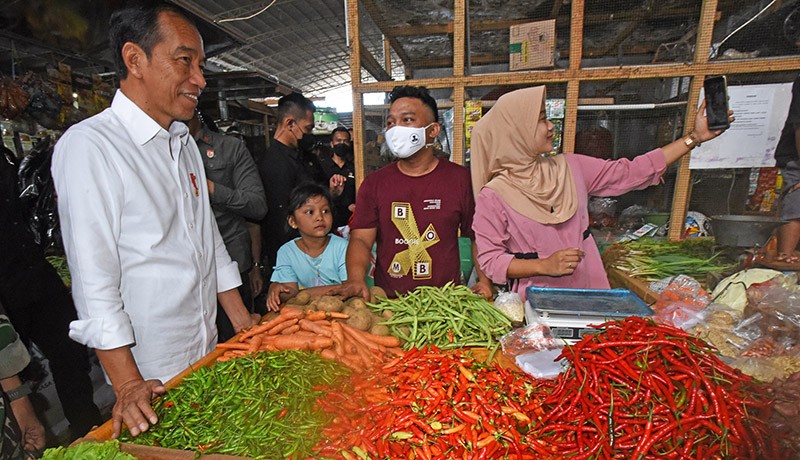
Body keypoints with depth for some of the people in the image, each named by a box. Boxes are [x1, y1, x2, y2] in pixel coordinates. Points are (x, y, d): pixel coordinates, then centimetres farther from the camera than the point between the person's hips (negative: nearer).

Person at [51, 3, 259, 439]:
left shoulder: (185, 143, 8)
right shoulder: (88, 145, -17)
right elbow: (93, 280, -19)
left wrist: (243, 321, 9)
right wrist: (128, 385, -19)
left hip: (208, 353, 7)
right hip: (149, 373, -7)